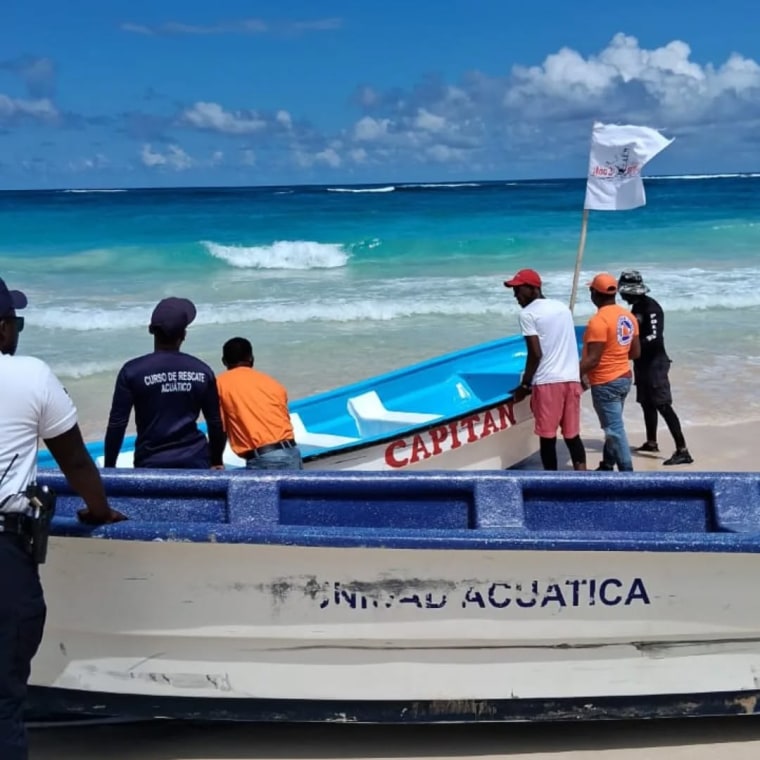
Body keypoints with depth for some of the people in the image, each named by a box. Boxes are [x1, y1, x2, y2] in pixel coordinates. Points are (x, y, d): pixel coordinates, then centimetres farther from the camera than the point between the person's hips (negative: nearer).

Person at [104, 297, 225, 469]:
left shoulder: (132, 371, -6)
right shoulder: (202, 371, 1)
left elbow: (117, 423, -7)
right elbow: (215, 422, 8)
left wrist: (109, 467, 4)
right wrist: (216, 461, 22)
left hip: (152, 463, -2)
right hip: (194, 460, 2)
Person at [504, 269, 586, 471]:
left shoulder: (528, 313, -6)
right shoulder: (563, 307, 15)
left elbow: (536, 354, -12)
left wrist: (525, 384, -3)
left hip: (547, 382, -6)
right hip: (572, 378, 6)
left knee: (547, 436, 3)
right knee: (572, 434, 10)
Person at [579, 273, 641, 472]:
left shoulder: (598, 320, -20)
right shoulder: (628, 316, 6)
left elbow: (592, 359, -22)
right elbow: (635, 353, 11)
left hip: (605, 383, -9)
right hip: (624, 377, 9)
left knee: (614, 429, -4)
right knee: (613, 426, 19)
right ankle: (606, 467, 30)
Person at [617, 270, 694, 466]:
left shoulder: (651, 307, -18)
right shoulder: (637, 306, 12)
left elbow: (654, 337, -27)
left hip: (655, 363, -10)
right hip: (642, 363, 10)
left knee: (663, 405, -13)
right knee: (647, 403, 17)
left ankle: (682, 451, -15)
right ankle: (651, 442, 32)